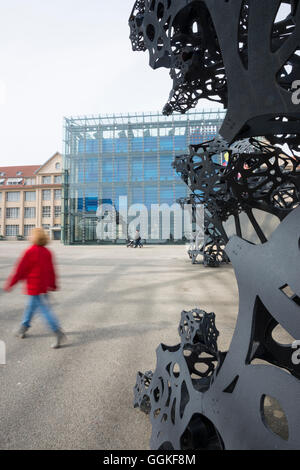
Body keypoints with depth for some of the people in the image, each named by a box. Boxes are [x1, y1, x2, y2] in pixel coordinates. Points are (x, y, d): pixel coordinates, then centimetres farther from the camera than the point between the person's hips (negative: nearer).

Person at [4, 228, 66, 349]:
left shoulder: (30, 252, -15)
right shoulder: (47, 252, 5)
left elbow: (20, 270, -11)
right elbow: (51, 270, 9)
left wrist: (9, 284, 1)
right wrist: (53, 285, 18)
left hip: (34, 287, -7)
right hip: (44, 286, 7)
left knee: (45, 310, -5)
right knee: (31, 306, 23)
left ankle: (58, 333, -7)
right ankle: (24, 328, 40)